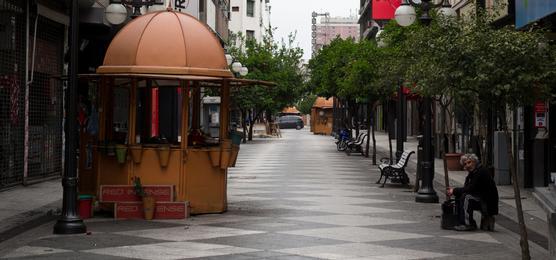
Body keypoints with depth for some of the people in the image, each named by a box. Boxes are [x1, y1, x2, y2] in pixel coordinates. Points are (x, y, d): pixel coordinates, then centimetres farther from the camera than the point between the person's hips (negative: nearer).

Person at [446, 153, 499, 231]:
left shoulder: (481, 172, -18)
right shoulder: (473, 172, 12)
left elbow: (470, 189, -24)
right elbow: (466, 188, 9)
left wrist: (454, 191, -16)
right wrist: (454, 191, -9)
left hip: (489, 203, -10)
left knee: (466, 196, -26)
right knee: (458, 197, 5)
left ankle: (468, 224, -22)